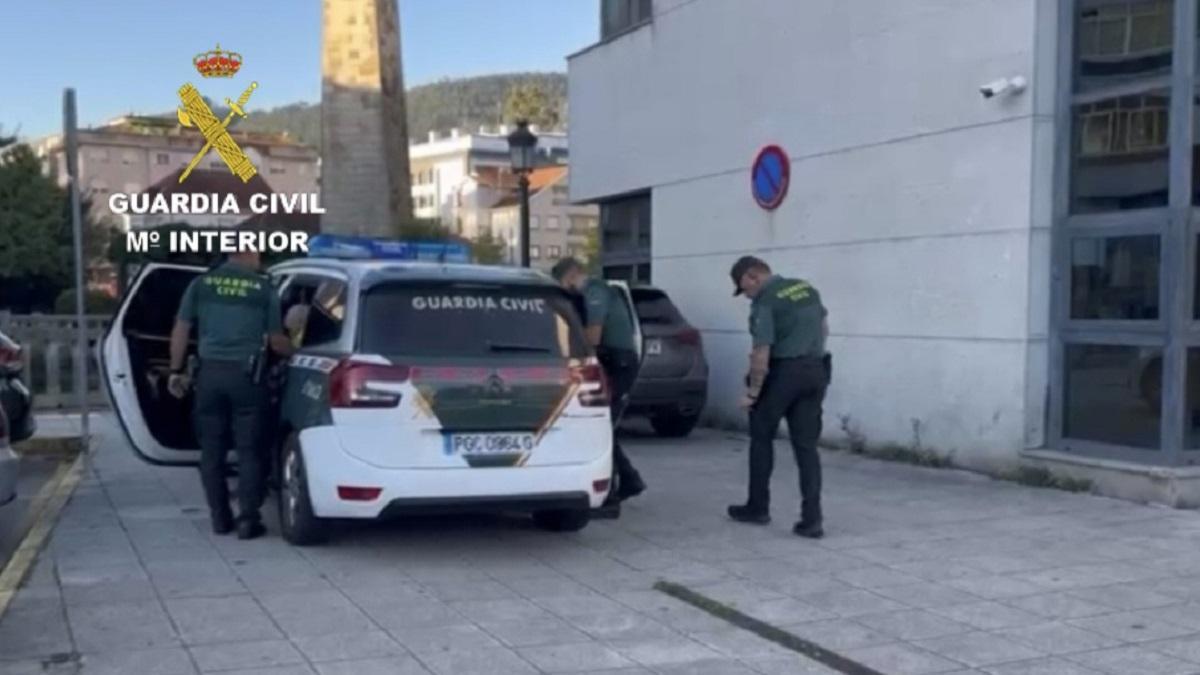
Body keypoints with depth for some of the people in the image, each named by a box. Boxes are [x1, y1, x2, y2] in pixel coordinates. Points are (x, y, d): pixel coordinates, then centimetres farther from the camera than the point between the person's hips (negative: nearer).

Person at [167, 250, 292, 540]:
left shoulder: (201, 283, 6)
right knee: (249, 450, 3)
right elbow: (275, 340, 4)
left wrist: (176, 371, 13)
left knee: (212, 449, 11)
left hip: (210, 372, 3)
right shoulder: (263, 288, 0)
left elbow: (181, 330, 6)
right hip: (247, 375, -2)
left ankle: (220, 518, 16)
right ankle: (248, 520, 2)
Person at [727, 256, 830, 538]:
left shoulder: (764, 302, -14)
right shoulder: (807, 288, 10)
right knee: (806, 445, 6)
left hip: (783, 372, -7)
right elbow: (824, 328, 21)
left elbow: (762, 355, -18)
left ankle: (758, 508, 20)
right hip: (816, 371, 7)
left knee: (761, 438, 12)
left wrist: (752, 393, -10)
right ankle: (812, 519, -2)